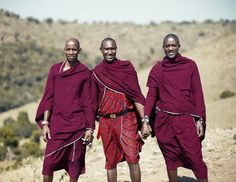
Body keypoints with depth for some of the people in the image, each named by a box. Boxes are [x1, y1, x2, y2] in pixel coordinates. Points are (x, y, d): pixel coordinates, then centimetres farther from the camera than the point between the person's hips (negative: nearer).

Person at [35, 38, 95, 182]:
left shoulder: (85, 72, 2)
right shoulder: (55, 69, 8)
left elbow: (88, 101, 1)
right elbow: (48, 97, 7)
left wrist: (90, 128, -2)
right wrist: (45, 123, 0)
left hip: (77, 125, -1)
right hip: (56, 123, 2)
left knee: (74, 164, 4)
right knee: (48, 162, -5)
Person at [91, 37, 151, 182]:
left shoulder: (127, 68, 1)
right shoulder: (96, 72, 8)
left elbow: (137, 96, -4)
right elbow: (94, 101, 12)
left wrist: (145, 122, -11)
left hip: (126, 119, -2)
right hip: (106, 122, 3)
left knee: (132, 159, -10)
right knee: (110, 161, 9)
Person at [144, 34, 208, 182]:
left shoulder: (190, 65, 4)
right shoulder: (157, 68, 7)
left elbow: (197, 94, 3)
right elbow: (151, 95, 6)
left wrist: (200, 120, -2)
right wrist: (146, 119, -4)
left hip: (186, 120, -2)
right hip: (164, 121, 2)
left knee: (196, 158, -8)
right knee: (170, 159, 8)